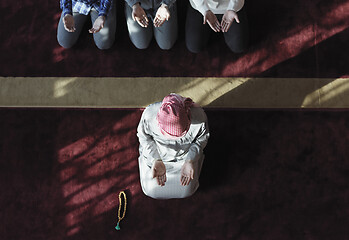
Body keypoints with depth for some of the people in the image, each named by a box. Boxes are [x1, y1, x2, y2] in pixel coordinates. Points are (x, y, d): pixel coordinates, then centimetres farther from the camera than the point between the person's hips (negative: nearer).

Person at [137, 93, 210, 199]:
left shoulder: (199, 117, -39)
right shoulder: (149, 115, -40)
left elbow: (202, 138, -15)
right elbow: (144, 137, -17)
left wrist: (189, 161, -26)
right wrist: (156, 161, -30)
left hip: (185, 156, 0)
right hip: (155, 154, 0)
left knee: (186, 190, 11)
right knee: (151, 190, 7)